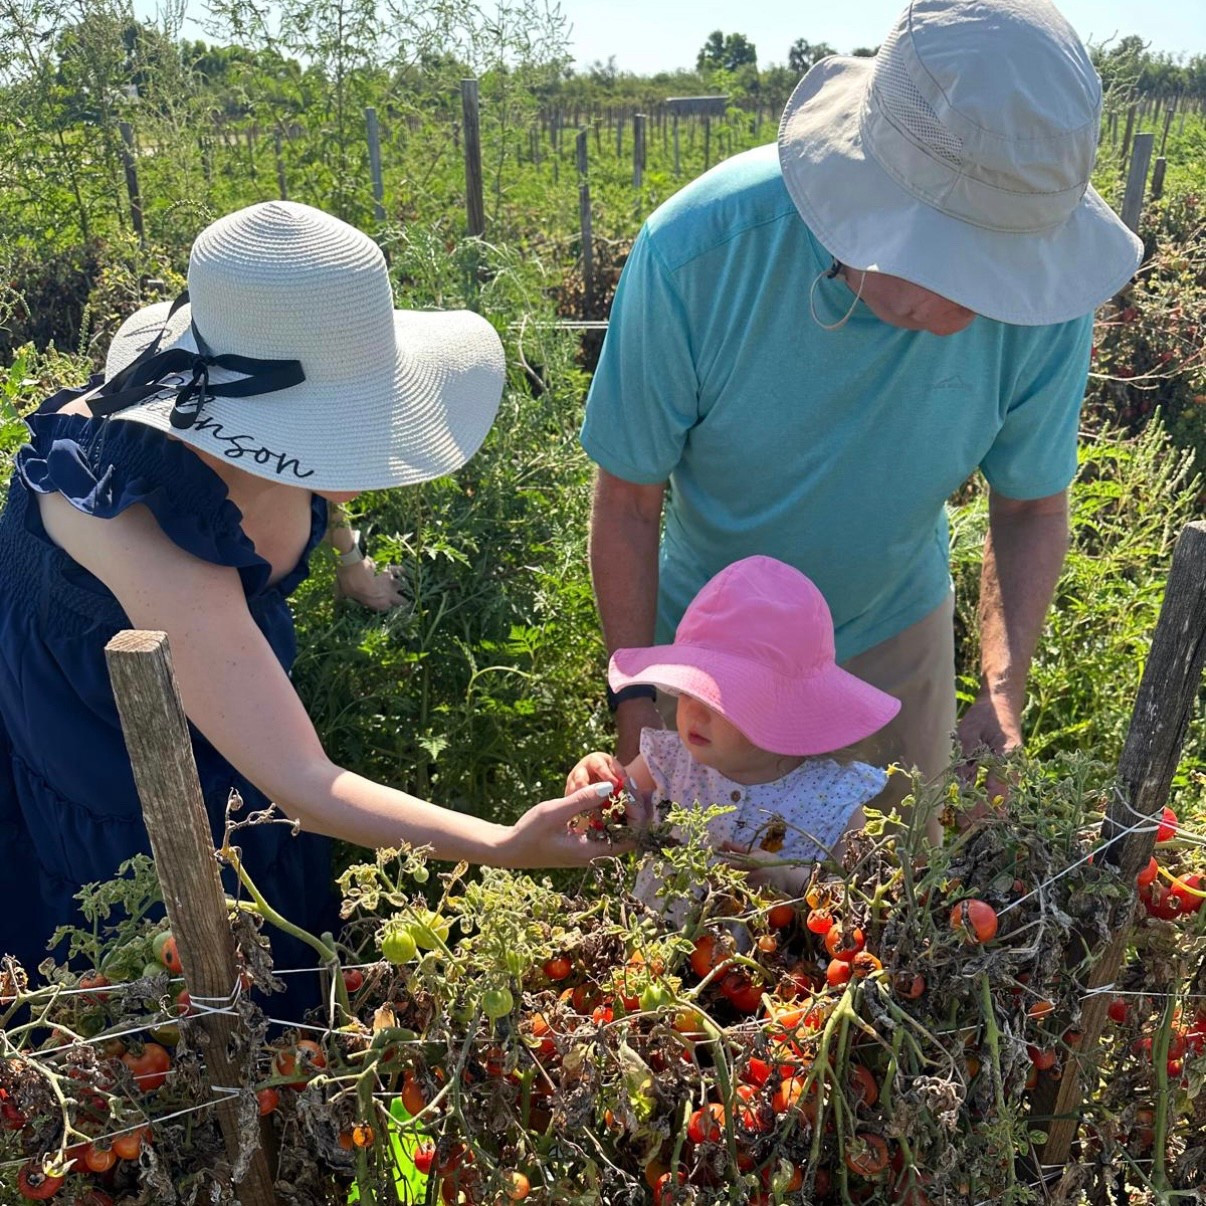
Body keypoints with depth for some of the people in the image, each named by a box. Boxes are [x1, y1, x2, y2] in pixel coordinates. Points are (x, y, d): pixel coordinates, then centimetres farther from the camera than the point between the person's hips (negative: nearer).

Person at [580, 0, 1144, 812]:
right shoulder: (697, 251, -31)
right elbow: (629, 503, -19)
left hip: (895, 638, 2)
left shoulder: (1046, 295, -24)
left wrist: (1004, 692, -21)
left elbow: (1033, 506, -8)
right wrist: (636, 707, -21)